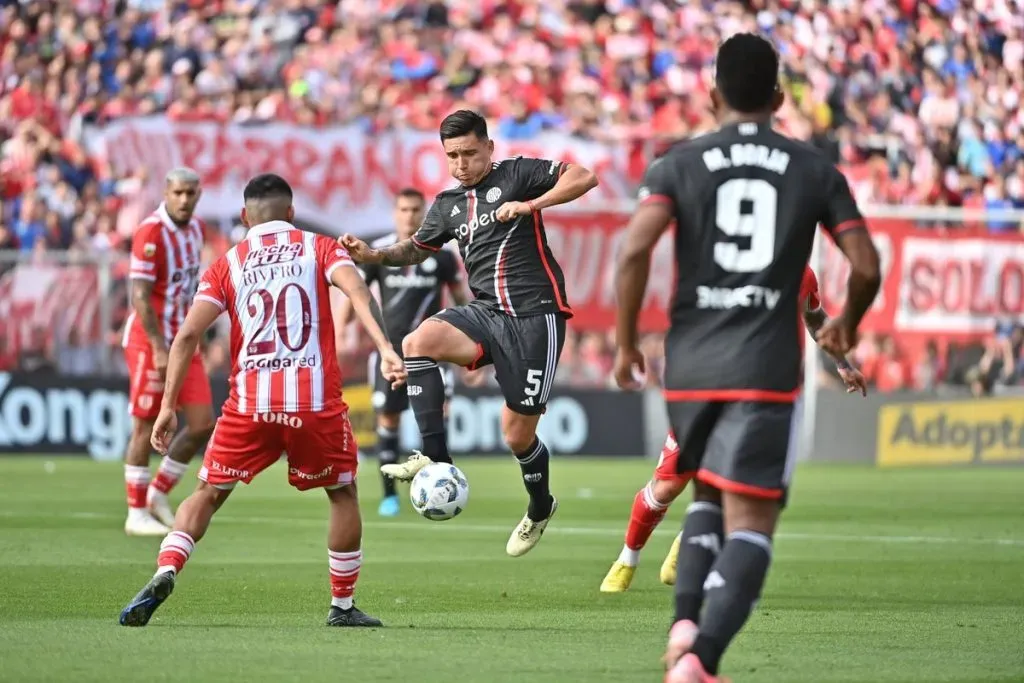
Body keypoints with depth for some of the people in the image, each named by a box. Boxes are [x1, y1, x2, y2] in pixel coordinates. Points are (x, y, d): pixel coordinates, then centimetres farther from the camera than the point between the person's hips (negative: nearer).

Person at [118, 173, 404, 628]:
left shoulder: (227, 265, 12)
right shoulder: (319, 248, 9)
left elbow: (187, 335, 3)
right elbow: (358, 292, -11)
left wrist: (168, 405, 4)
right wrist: (385, 349, -21)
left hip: (249, 403, 1)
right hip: (316, 399, -1)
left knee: (208, 493, 13)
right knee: (343, 493, 20)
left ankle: (164, 574, -10)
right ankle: (342, 607, 21)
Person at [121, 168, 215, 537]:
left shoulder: (196, 229, 7)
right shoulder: (150, 233, -17)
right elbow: (139, 297, -19)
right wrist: (159, 348, -22)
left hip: (183, 340, 7)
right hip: (150, 341, -7)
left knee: (202, 424, 2)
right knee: (146, 427, -1)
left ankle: (158, 493, 19)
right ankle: (137, 514, 8)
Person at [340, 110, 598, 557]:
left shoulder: (517, 174, -1)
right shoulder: (448, 205, 15)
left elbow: (584, 177, -10)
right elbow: (416, 249, 29)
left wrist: (530, 205, -19)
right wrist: (374, 255, 10)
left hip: (534, 317, -5)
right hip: (485, 313, 5)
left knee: (518, 434, -1)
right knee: (419, 341, -26)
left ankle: (540, 507, 30)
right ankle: (434, 457, -25)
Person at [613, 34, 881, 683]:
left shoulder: (680, 163, 4)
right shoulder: (815, 169, 6)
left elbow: (634, 251, -10)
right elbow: (867, 267, 3)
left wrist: (626, 343, 2)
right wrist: (846, 326, 23)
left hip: (690, 363, 2)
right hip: (766, 370, -2)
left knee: (709, 497, 24)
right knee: (750, 523, -4)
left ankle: (686, 622, 3)